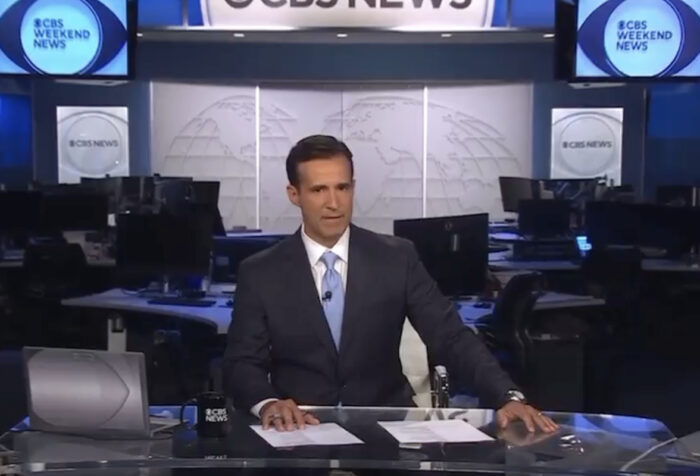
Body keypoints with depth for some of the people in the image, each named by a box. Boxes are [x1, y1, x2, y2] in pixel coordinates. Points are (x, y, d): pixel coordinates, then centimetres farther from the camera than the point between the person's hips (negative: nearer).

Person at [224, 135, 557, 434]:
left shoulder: (397, 258, 1)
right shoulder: (260, 273, 0)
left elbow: (451, 337, -3)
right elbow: (242, 363, -1)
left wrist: (507, 397, -19)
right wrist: (268, 403, -24)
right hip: (300, 430, 0)